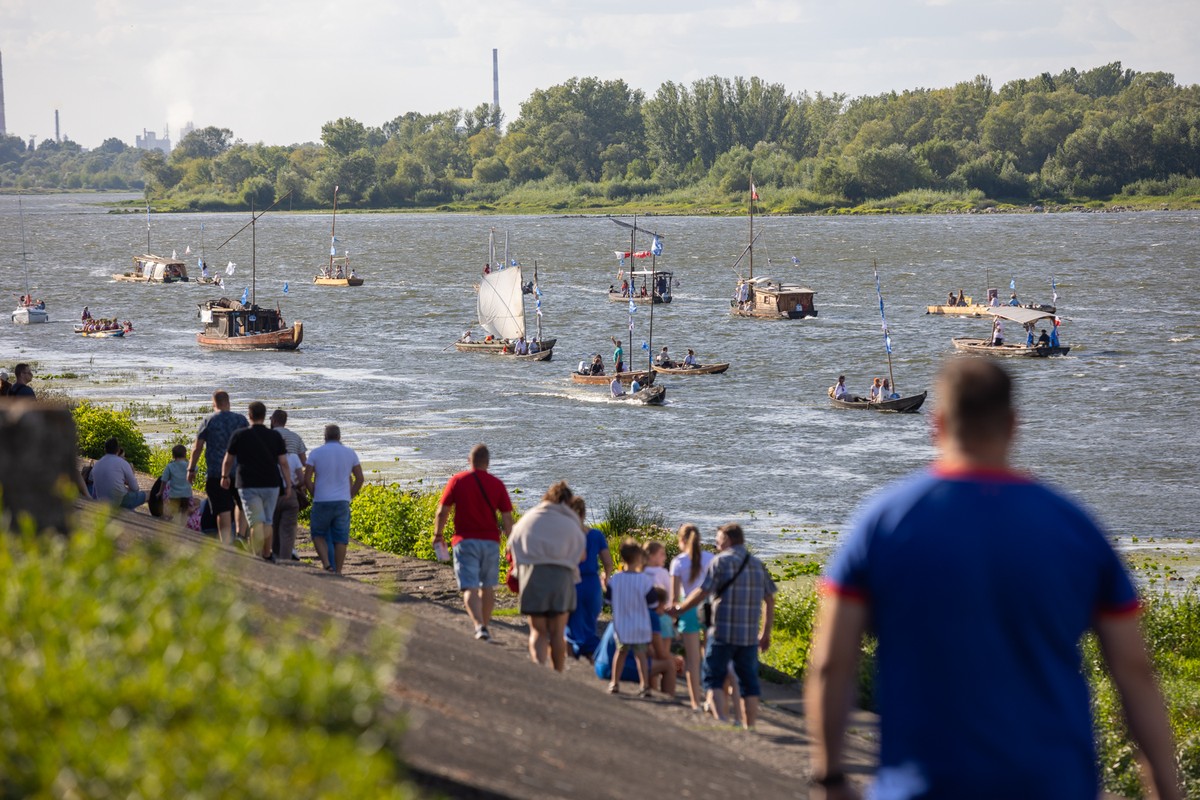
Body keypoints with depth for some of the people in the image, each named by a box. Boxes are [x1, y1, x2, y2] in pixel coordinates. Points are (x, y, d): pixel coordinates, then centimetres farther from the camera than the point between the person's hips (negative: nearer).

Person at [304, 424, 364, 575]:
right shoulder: (350, 453, 4)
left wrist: (314, 495, 6)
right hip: (342, 502, 2)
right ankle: (338, 572, 8)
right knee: (340, 539, 8)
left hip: (321, 502, -2)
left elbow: (307, 479, -6)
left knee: (318, 535, 13)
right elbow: (359, 478, 5)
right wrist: (350, 496, 11)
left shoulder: (316, 453, -3)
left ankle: (326, 564, -6)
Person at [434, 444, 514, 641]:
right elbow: (507, 519, -1)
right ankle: (485, 626, 26)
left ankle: (479, 626, -26)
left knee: (470, 588, -7)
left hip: (465, 541, -2)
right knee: (487, 586, 18)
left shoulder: (457, 481, -4)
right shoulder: (497, 484, 0)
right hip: (490, 541, 2)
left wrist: (438, 534, 13)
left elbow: (442, 512, -2)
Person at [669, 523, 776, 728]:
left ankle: (720, 719, -16)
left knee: (714, 678, 2)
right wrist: (766, 633, 18)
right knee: (748, 682, 10)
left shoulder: (721, 561, -5)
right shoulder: (758, 565, 11)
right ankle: (749, 728, 9)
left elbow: (702, 592, -10)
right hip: (749, 635, 5)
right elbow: (770, 600, 12)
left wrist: (678, 610, 3)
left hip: (722, 634, -5)